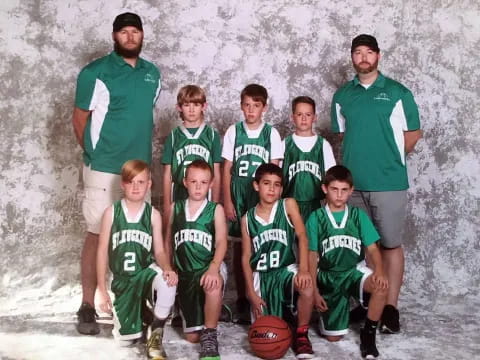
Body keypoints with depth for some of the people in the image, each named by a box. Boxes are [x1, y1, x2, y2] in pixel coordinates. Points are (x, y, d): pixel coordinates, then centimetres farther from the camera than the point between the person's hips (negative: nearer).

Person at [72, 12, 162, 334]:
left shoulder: (152, 73, 10)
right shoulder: (95, 72, -7)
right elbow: (80, 119, -3)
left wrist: (141, 152, 14)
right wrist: (96, 154, 4)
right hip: (104, 168, -5)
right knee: (97, 234, -1)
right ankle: (88, 307, 9)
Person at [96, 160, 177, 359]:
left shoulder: (153, 214, -4)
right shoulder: (111, 212, -5)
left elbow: (159, 250, -3)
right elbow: (103, 251, -2)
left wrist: (167, 269, -27)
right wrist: (102, 291, -4)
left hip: (146, 271, 0)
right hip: (122, 279, 1)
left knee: (168, 282, -37)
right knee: (126, 339, 1)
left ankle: (156, 335, -13)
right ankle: (139, 310, 37)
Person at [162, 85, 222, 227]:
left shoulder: (212, 135, 5)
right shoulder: (173, 136, 7)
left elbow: (216, 174, 5)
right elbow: (167, 174, 7)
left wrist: (215, 204, 1)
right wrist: (167, 206, 3)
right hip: (179, 199, 1)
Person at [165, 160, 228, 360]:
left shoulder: (215, 210, -2)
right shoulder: (175, 208, 7)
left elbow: (221, 242, -14)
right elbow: (168, 241, 16)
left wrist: (213, 268, -30)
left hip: (209, 267, -3)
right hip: (184, 273, 3)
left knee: (213, 285, -42)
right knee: (192, 337, 6)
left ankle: (210, 335, -19)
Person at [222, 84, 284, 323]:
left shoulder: (271, 133, 2)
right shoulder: (233, 131, 3)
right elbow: (227, 170, 3)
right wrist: (227, 201, -2)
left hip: (263, 196, 0)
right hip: (238, 196, 1)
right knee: (240, 246, 4)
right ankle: (242, 298, 14)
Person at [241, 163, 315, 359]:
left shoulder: (288, 205, -2)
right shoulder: (247, 219, 3)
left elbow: (302, 236, -12)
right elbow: (246, 257, 3)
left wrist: (303, 269, -28)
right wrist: (251, 292, -4)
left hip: (286, 269, -2)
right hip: (261, 276, 2)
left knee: (307, 287, -35)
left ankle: (301, 334, -8)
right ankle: (282, 319, 36)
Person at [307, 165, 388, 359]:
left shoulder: (359, 215, 1)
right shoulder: (316, 218, -2)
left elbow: (372, 248, -2)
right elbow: (312, 257, 0)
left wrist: (379, 270, -23)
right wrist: (315, 291, -4)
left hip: (354, 271, 1)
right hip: (328, 276, 0)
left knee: (381, 286, -33)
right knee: (333, 337, -2)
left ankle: (368, 333, -9)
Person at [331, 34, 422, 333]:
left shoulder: (398, 92, 0)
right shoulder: (342, 95, 9)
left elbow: (413, 133, 5)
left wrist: (390, 158, 8)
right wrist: (360, 157, 11)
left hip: (389, 182, -3)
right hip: (353, 182, 3)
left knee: (391, 244, 1)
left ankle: (391, 307, 8)